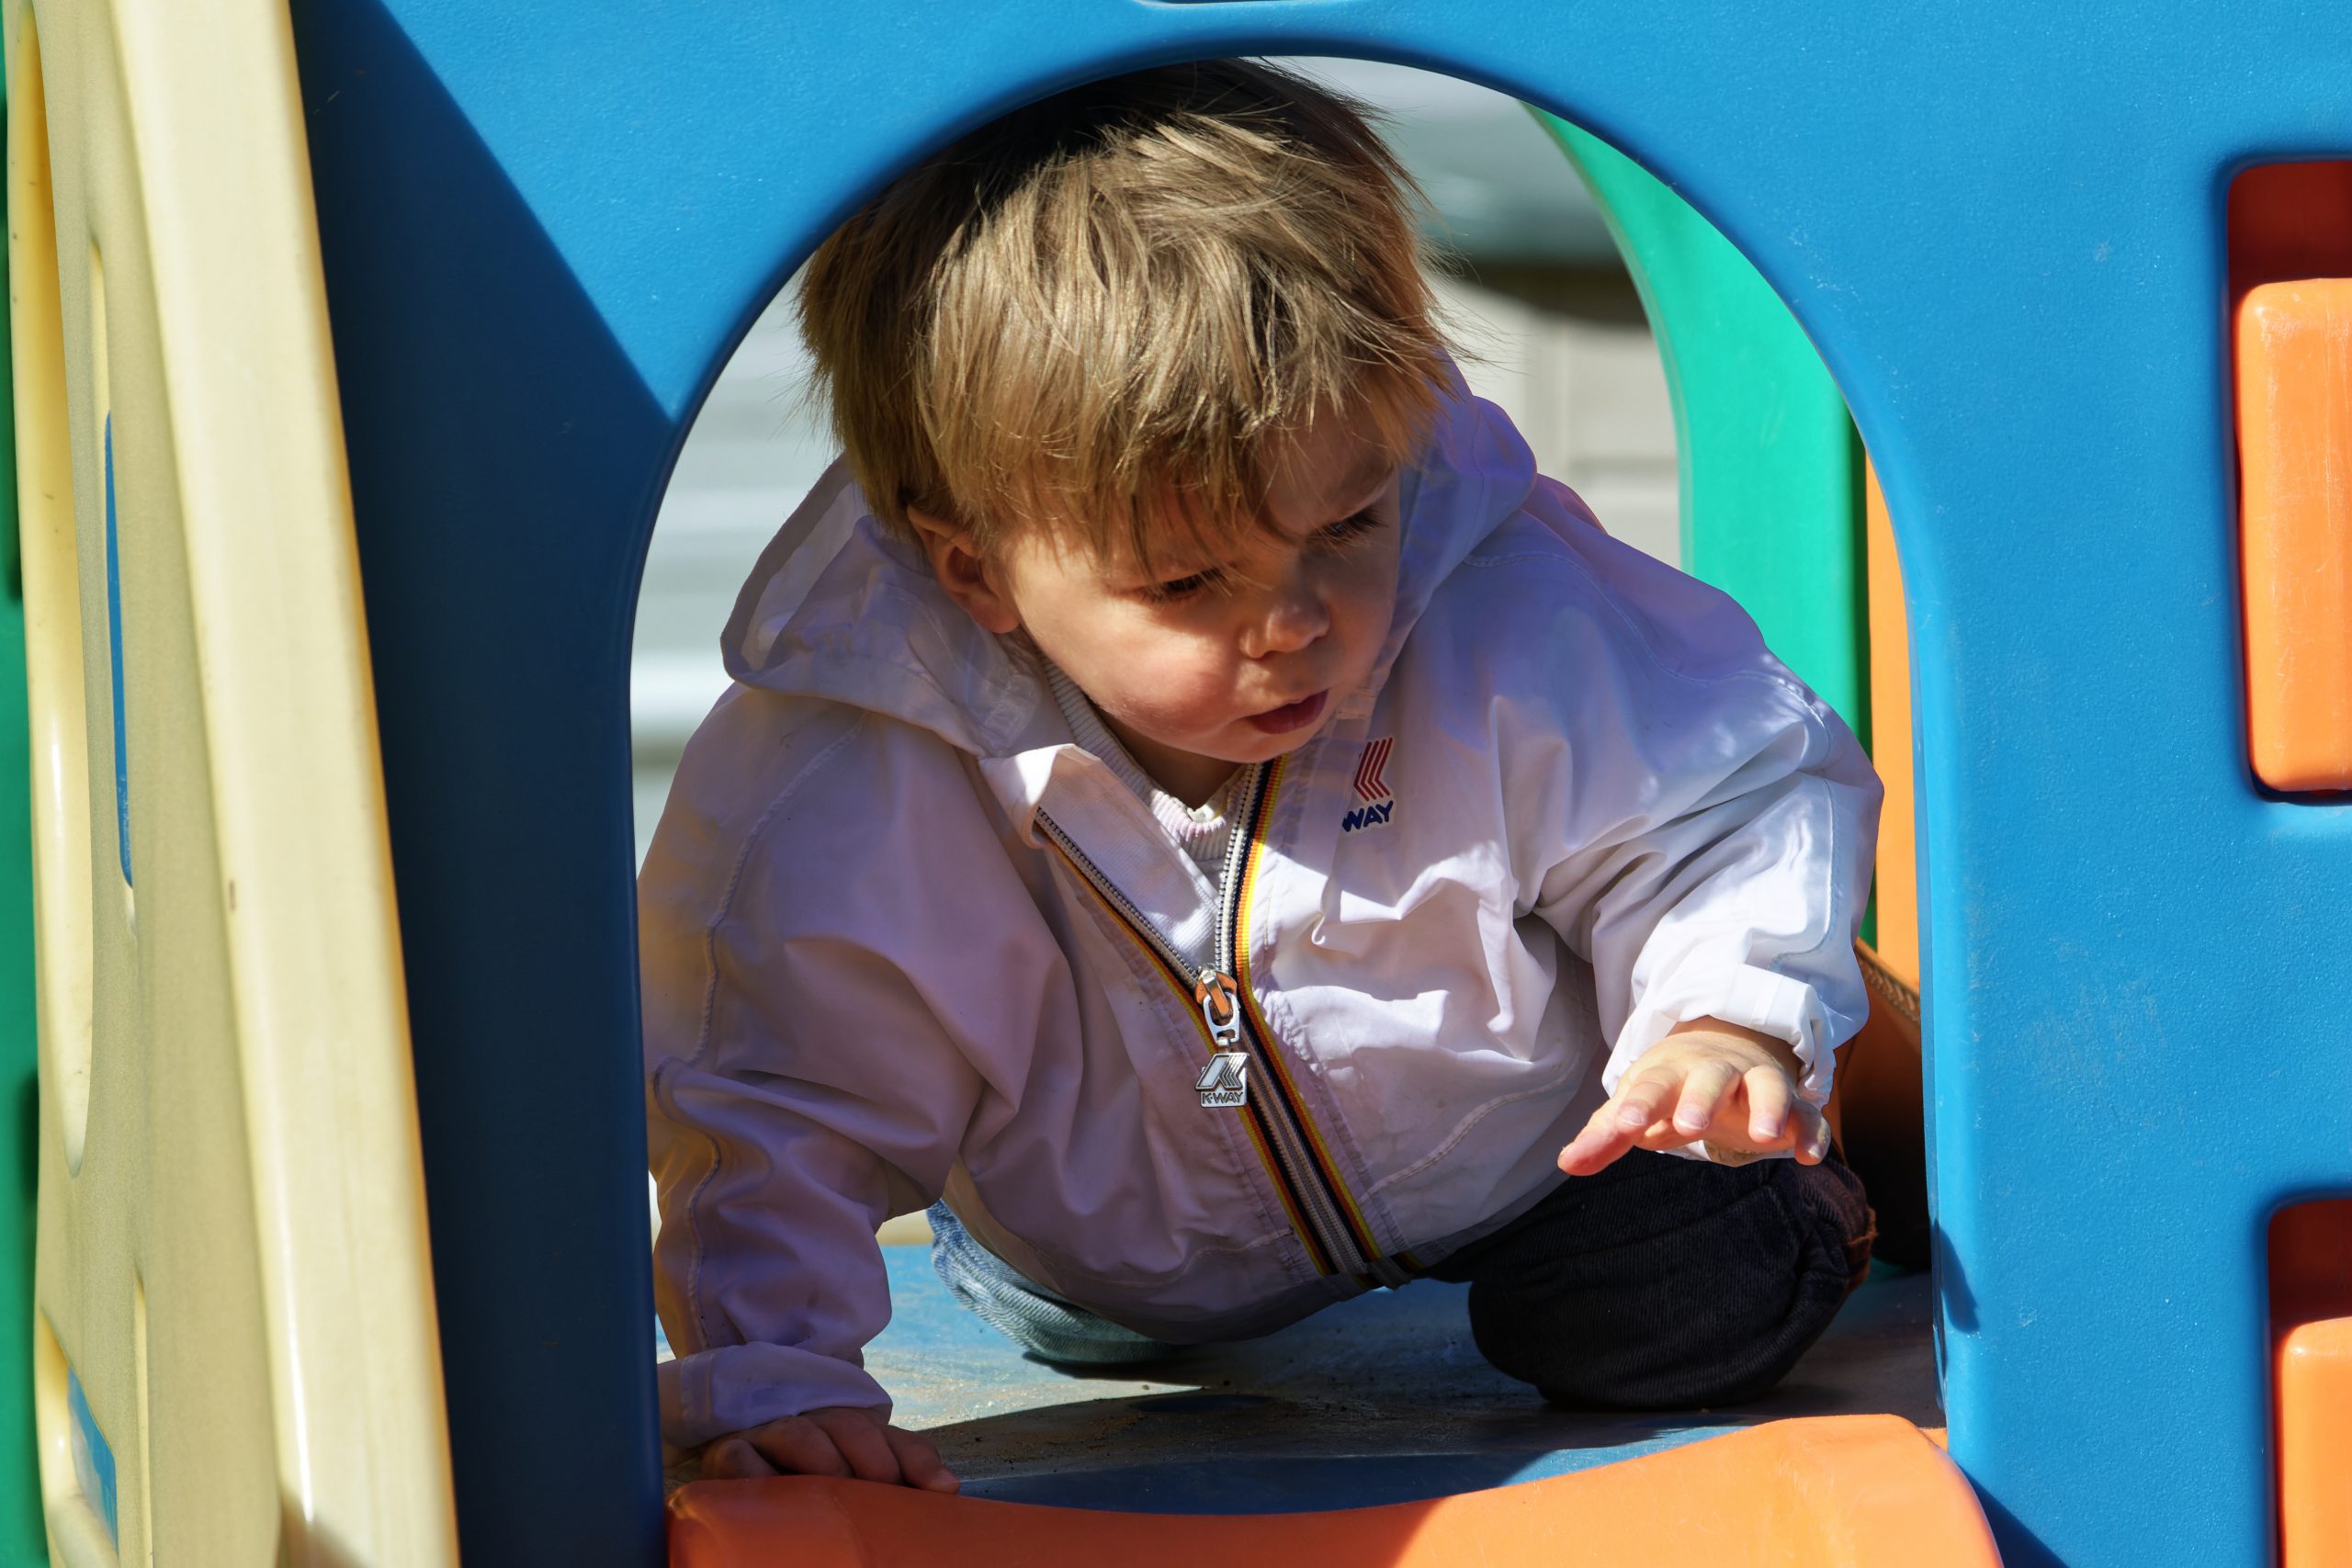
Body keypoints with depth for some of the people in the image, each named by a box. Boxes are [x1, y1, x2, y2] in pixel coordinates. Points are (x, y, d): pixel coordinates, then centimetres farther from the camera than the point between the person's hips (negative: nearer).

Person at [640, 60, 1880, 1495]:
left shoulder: (1517, 637, -35)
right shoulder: (852, 783, -37)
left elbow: (1738, 798, -20)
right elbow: (779, 1105, -27)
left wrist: (1729, 1018, -40)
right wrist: (767, 1378, -38)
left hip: (1523, 1150, -2)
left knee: (1697, 1310, -8)